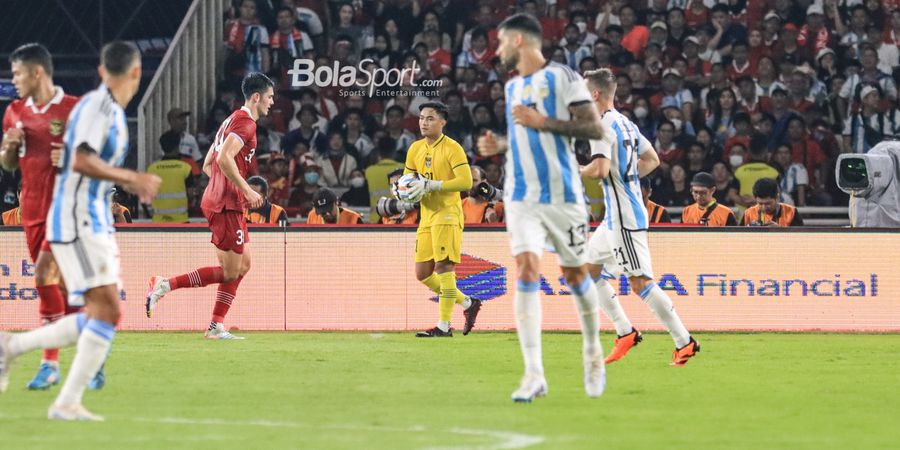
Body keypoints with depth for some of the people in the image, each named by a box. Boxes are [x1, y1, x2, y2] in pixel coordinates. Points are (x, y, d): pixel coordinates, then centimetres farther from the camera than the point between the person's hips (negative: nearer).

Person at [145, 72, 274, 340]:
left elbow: (207, 164, 23)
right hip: (226, 205, -10)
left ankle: (217, 327, 10)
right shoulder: (245, 123, -11)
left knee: (242, 266, 12)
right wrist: (247, 191, -19)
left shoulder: (233, 121, 21)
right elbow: (224, 158, -25)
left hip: (216, 200, 10)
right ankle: (166, 285, -9)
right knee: (230, 273, -7)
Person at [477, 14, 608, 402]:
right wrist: (499, 146, 10)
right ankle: (534, 375, -19)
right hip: (521, 196, 4)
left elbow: (594, 128, -13)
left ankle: (593, 352, 33)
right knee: (526, 270, -13)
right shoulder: (513, 86, 16)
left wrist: (542, 121, -18)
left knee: (575, 274, 7)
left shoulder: (562, 78, -6)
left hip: (562, 194, -4)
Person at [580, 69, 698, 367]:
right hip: (616, 216, 10)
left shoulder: (602, 127, -15)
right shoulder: (626, 124, 15)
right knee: (587, 269, 14)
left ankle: (684, 342, -9)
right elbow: (652, 160, 22)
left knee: (639, 281, -10)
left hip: (624, 217, -10)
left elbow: (600, 169, -27)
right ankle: (626, 332, 13)